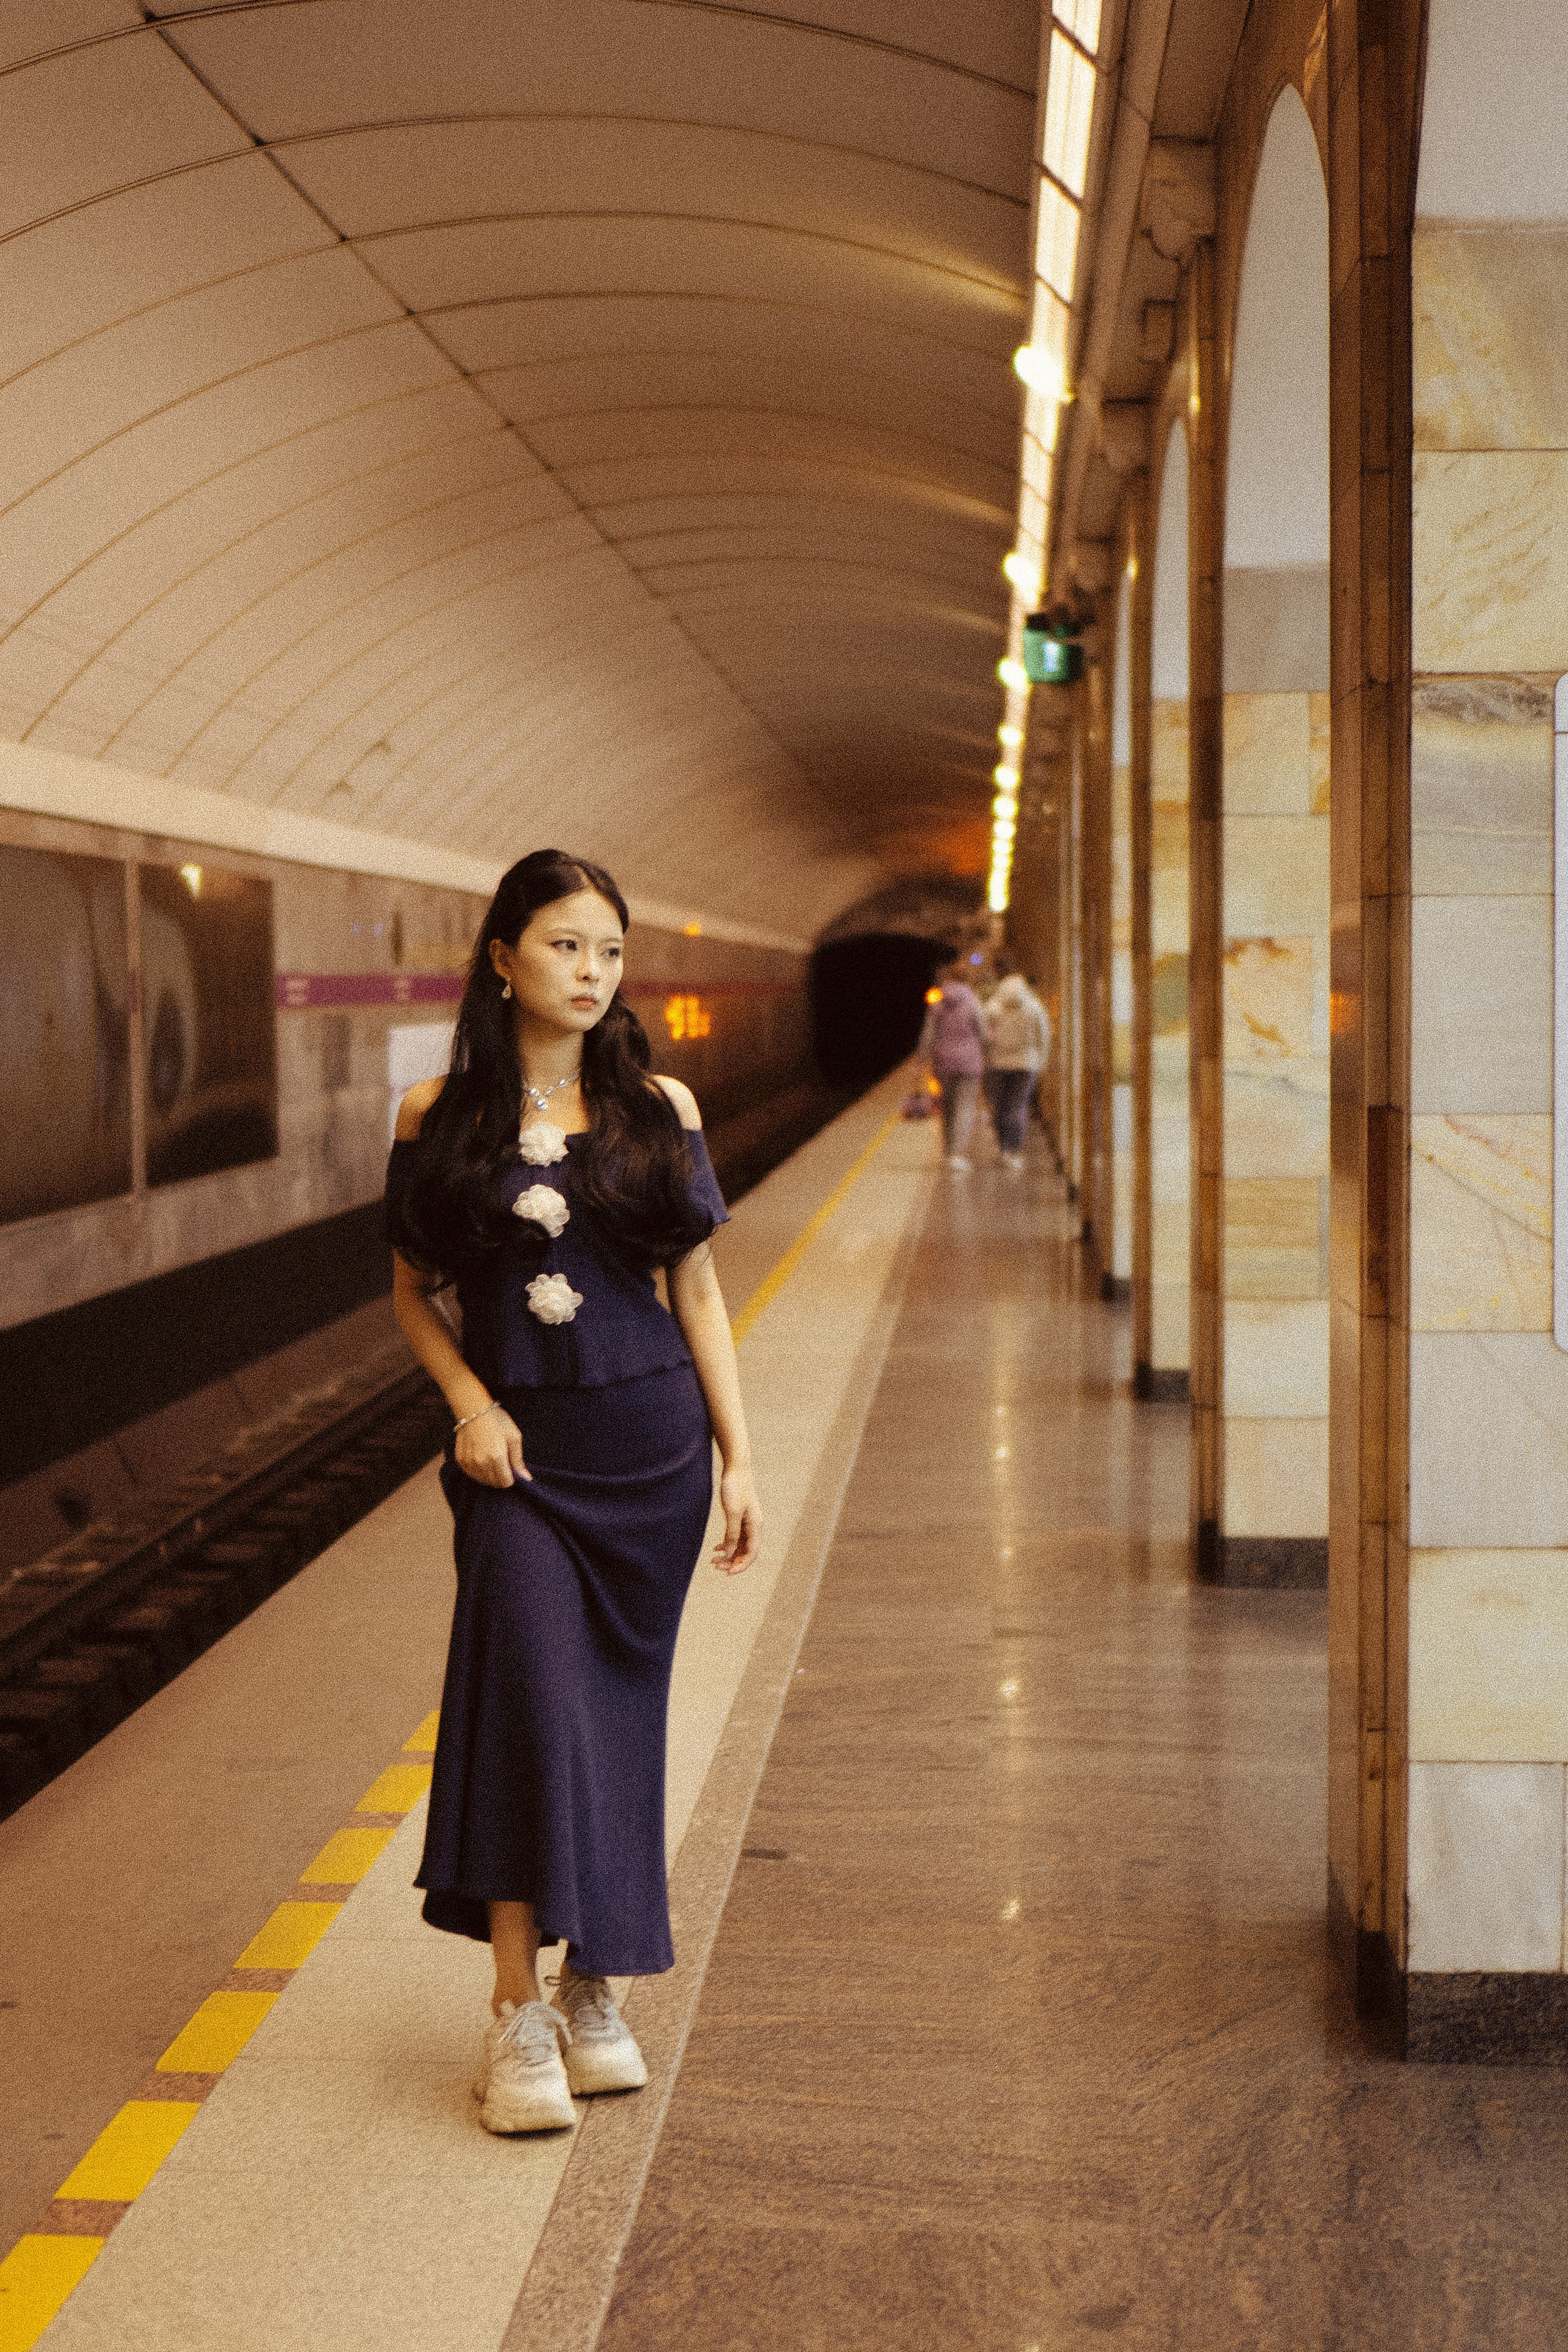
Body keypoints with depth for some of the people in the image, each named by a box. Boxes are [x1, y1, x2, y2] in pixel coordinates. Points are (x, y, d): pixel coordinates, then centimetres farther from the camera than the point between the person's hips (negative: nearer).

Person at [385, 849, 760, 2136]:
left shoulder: (659, 1106, 3)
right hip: (519, 1449, -1)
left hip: (650, 1443, 2)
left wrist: (738, 1456, 3)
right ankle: (518, 2012, -6)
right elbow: (413, 1289, 8)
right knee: (530, 1695, -12)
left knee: (619, 1713, 7)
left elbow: (697, 1287, 6)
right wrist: (469, 1402, -8)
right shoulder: (438, 1114, 0)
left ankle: (595, 1993, 21)